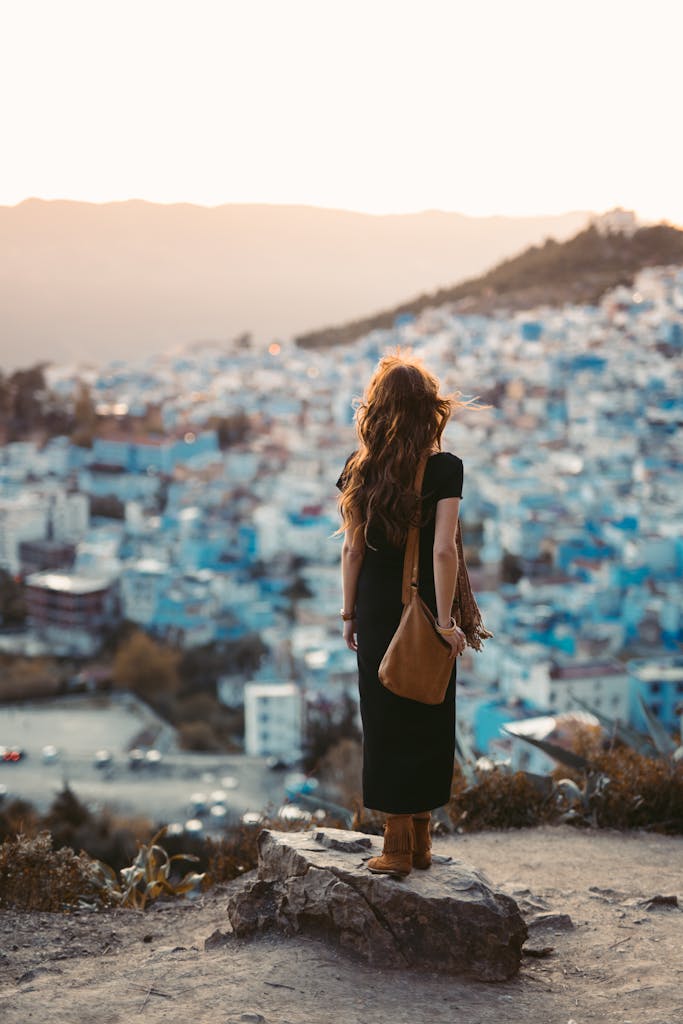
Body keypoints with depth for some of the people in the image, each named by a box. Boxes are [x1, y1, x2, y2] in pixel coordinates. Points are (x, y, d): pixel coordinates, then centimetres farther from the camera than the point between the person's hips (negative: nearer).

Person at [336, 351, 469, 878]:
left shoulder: (361, 468, -3)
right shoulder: (445, 468, -11)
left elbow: (352, 548, 0)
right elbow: (443, 549, -17)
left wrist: (349, 613, 9)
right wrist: (446, 621, -14)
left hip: (377, 612, 2)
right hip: (425, 610, -2)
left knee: (386, 720, 8)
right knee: (426, 721, 10)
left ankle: (398, 843, 11)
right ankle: (419, 840, 18)